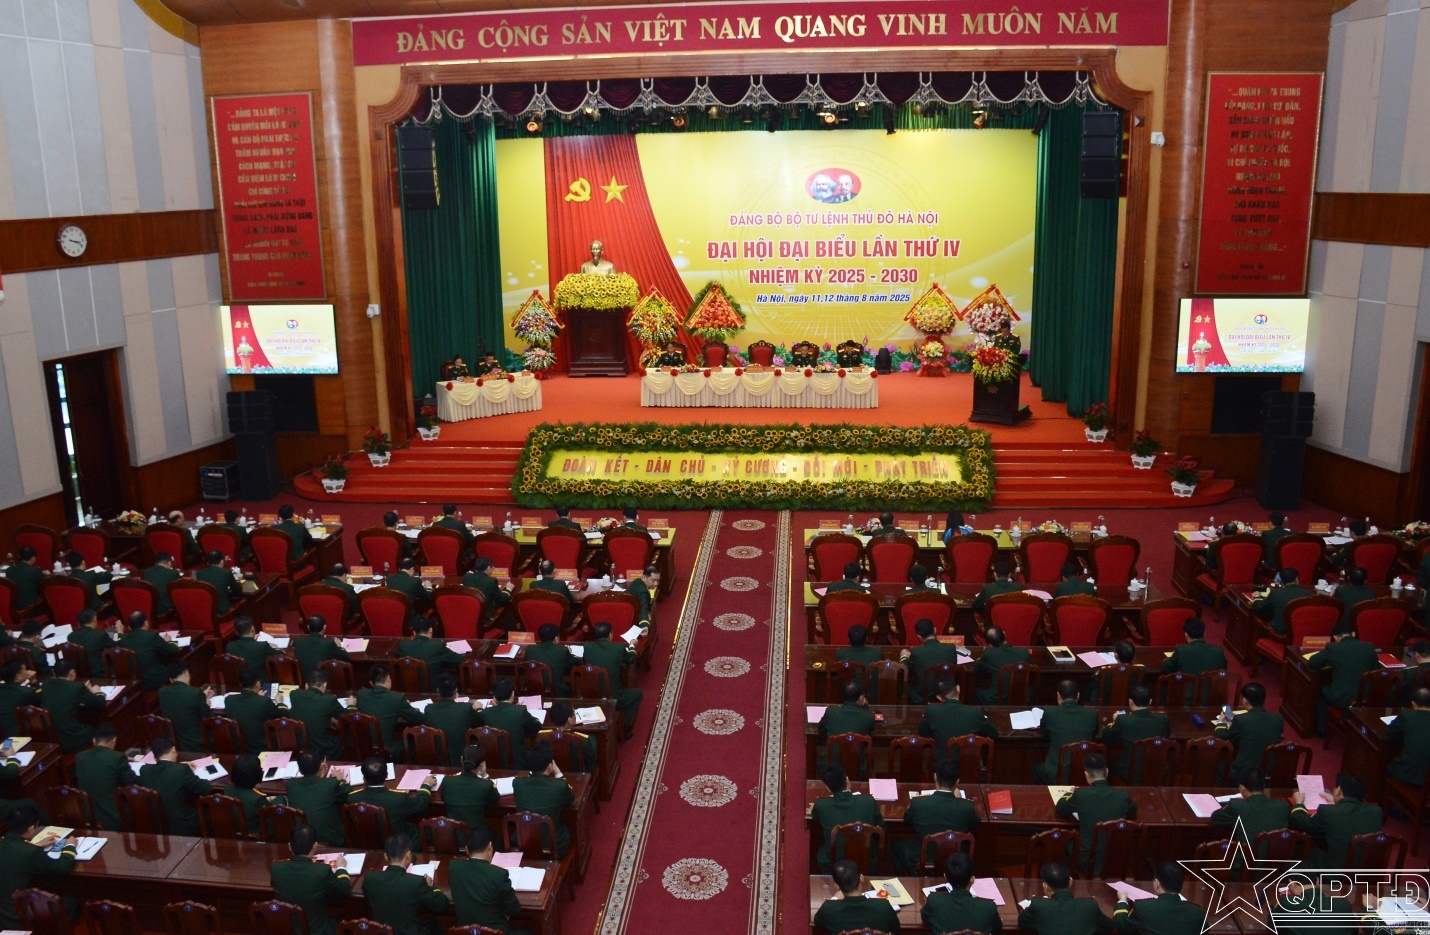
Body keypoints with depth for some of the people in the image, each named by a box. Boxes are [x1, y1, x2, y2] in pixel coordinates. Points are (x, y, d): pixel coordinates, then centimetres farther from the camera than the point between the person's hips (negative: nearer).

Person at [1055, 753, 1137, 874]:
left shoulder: (1080, 795, -17)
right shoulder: (1122, 795, -10)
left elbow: (1059, 809, 4)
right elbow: (1133, 814, 14)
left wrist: (1069, 794, 22)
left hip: (1088, 862, -3)